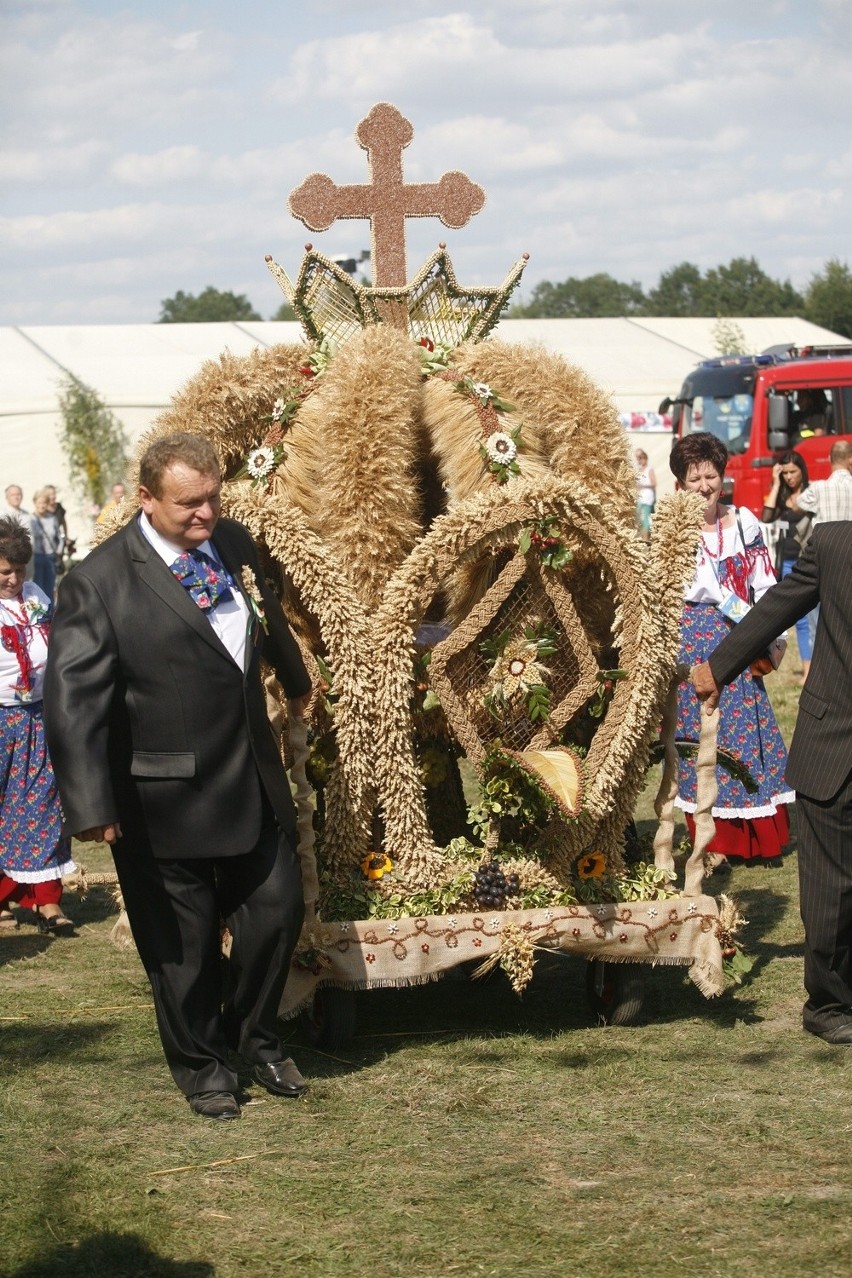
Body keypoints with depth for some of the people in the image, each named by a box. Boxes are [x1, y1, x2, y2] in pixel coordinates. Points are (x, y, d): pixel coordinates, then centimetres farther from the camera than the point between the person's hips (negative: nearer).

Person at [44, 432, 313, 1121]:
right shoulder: (100, 581, -18)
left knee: (278, 911, 13)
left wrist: (296, 681, 43)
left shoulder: (233, 543, 3)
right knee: (183, 943, 8)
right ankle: (201, 1066, 30)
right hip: (168, 799, -6)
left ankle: (254, 1036, 37)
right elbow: (73, 696, -22)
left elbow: (270, 618, 25)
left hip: (254, 781, 6)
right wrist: (92, 803, -30)